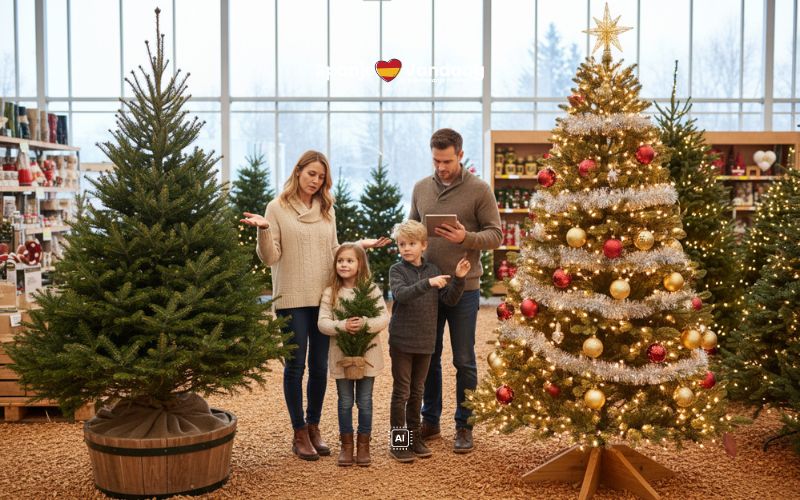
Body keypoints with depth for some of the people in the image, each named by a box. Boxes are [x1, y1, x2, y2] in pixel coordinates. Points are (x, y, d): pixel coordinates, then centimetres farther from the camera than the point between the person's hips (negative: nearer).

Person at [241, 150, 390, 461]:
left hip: (324, 297, 4)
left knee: (320, 366, 9)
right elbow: (270, 258, -7)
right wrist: (263, 230, -23)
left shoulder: (327, 210, 12)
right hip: (292, 299, -4)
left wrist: (361, 245, 6)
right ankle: (300, 433, 14)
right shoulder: (278, 208, -2)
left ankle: (314, 427, 24)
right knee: (296, 366, 2)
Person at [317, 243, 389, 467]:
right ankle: (346, 445, 23)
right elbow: (322, 322, -7)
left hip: (367, 355, -1)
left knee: (365, 402, 8)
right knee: (345, 402, 10)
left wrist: (365, 323, -26)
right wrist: (342, 326, -24)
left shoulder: (372, 290, -3)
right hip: (341, 356, 1)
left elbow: (384, 318, -8)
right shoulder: (330, 293, -1)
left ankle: (363, 445, 20)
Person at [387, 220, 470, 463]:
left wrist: (459, 279, -12)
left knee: (417, 391, 14)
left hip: (425, 341, 4)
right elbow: (401, 294, -24)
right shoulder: (397, 270, -5)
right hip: (402, 340, -4)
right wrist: (428, 283, -33)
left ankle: (414, 436, 26)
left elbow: (450, 299, 3)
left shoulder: (433, 270, 6)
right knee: (401, 391, 1)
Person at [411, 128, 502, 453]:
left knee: (464, 361, 6)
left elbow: (495, 235, -6)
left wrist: (466, 237, -23)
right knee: (428, 357, 13)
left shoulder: (479, 190, -5)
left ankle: (464, 426, 18)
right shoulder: (421, 188, 7)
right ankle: (430, 421, 27)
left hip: (463, 288, -4)